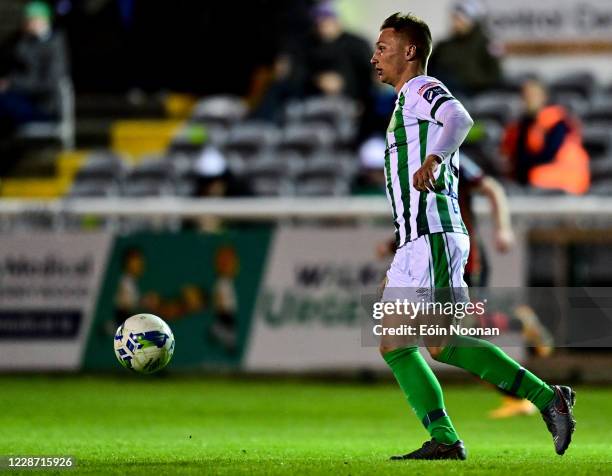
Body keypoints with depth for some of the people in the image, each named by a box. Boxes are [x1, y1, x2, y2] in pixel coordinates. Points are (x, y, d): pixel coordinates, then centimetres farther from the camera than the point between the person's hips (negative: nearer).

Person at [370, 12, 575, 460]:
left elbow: (460, 119, -28)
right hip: (413, 243, 10)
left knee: (442, 344, -16)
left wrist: (433, 159, -46)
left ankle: (549, 398, -13)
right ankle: (443, 439, 0)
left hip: (434, 237, -10)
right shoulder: (408, 102, 26)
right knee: (393, 344, 3)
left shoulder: (424, 89, -4)